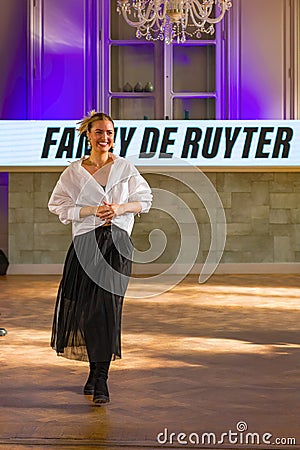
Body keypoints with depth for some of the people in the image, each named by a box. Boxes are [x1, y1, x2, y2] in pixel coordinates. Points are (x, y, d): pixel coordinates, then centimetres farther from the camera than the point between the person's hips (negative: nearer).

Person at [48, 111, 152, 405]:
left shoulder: (125, 168, 7)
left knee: (106, 306, -10)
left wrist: (120, 208, -8)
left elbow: (145, 201, 11)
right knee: (85, 307, 1)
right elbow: (59, 205, 3)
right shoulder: (74, 171, 5)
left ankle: (100, 379, -8)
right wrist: (91, 210, -11)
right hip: (86, 242, 1)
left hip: (116, 242, -1)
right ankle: (94, 369, 22)